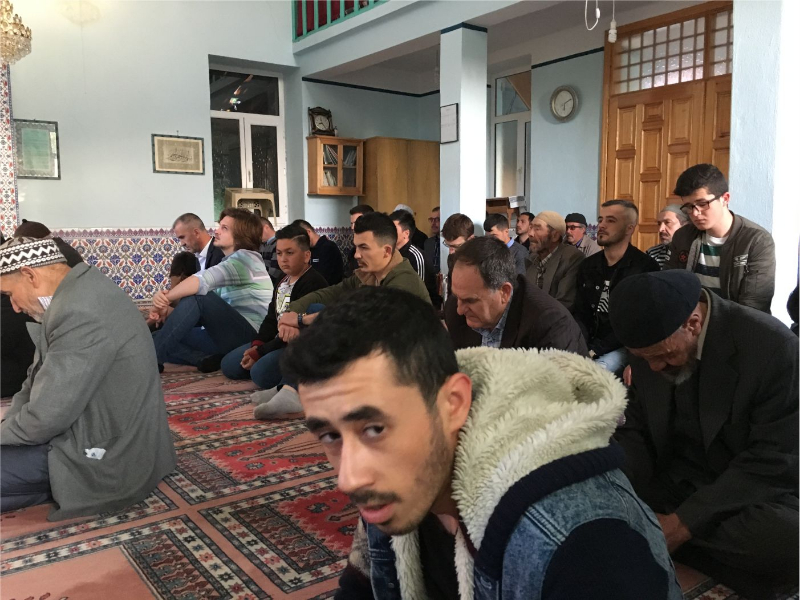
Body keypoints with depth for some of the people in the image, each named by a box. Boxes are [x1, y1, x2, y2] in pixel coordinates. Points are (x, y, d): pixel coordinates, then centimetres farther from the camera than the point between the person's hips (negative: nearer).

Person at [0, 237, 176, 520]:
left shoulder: (81, 312, -27)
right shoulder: (81, 290, 7)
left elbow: (46, 417, -23)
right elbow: (39, 381, 13)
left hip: (109, 459, -10)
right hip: (101, 432, 11)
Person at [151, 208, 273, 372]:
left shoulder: (245, 258, -7)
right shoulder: (229, 263, 21)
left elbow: (202, 280, -24)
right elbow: (209, 312, 13)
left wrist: (165, 297, -15)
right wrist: (169, 311, -2)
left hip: (249, 337, -9)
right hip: (229, 337, 9)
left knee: (197, 297, -27)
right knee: (160, 337, 1)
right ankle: (207, 359, -18)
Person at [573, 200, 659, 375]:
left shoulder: (645, 267, -8)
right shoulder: (587, 266, 12)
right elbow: (581, 313, 11)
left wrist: (594, 350, -19)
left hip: (624, 347, -5)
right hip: (589, 345, 5)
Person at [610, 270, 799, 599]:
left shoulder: (773, 347, -22)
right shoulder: (650, 341, -7)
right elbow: (635, 428, 0)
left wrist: (684, 523, -26)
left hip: (754, 495, -3)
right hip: (673, 484, 3)